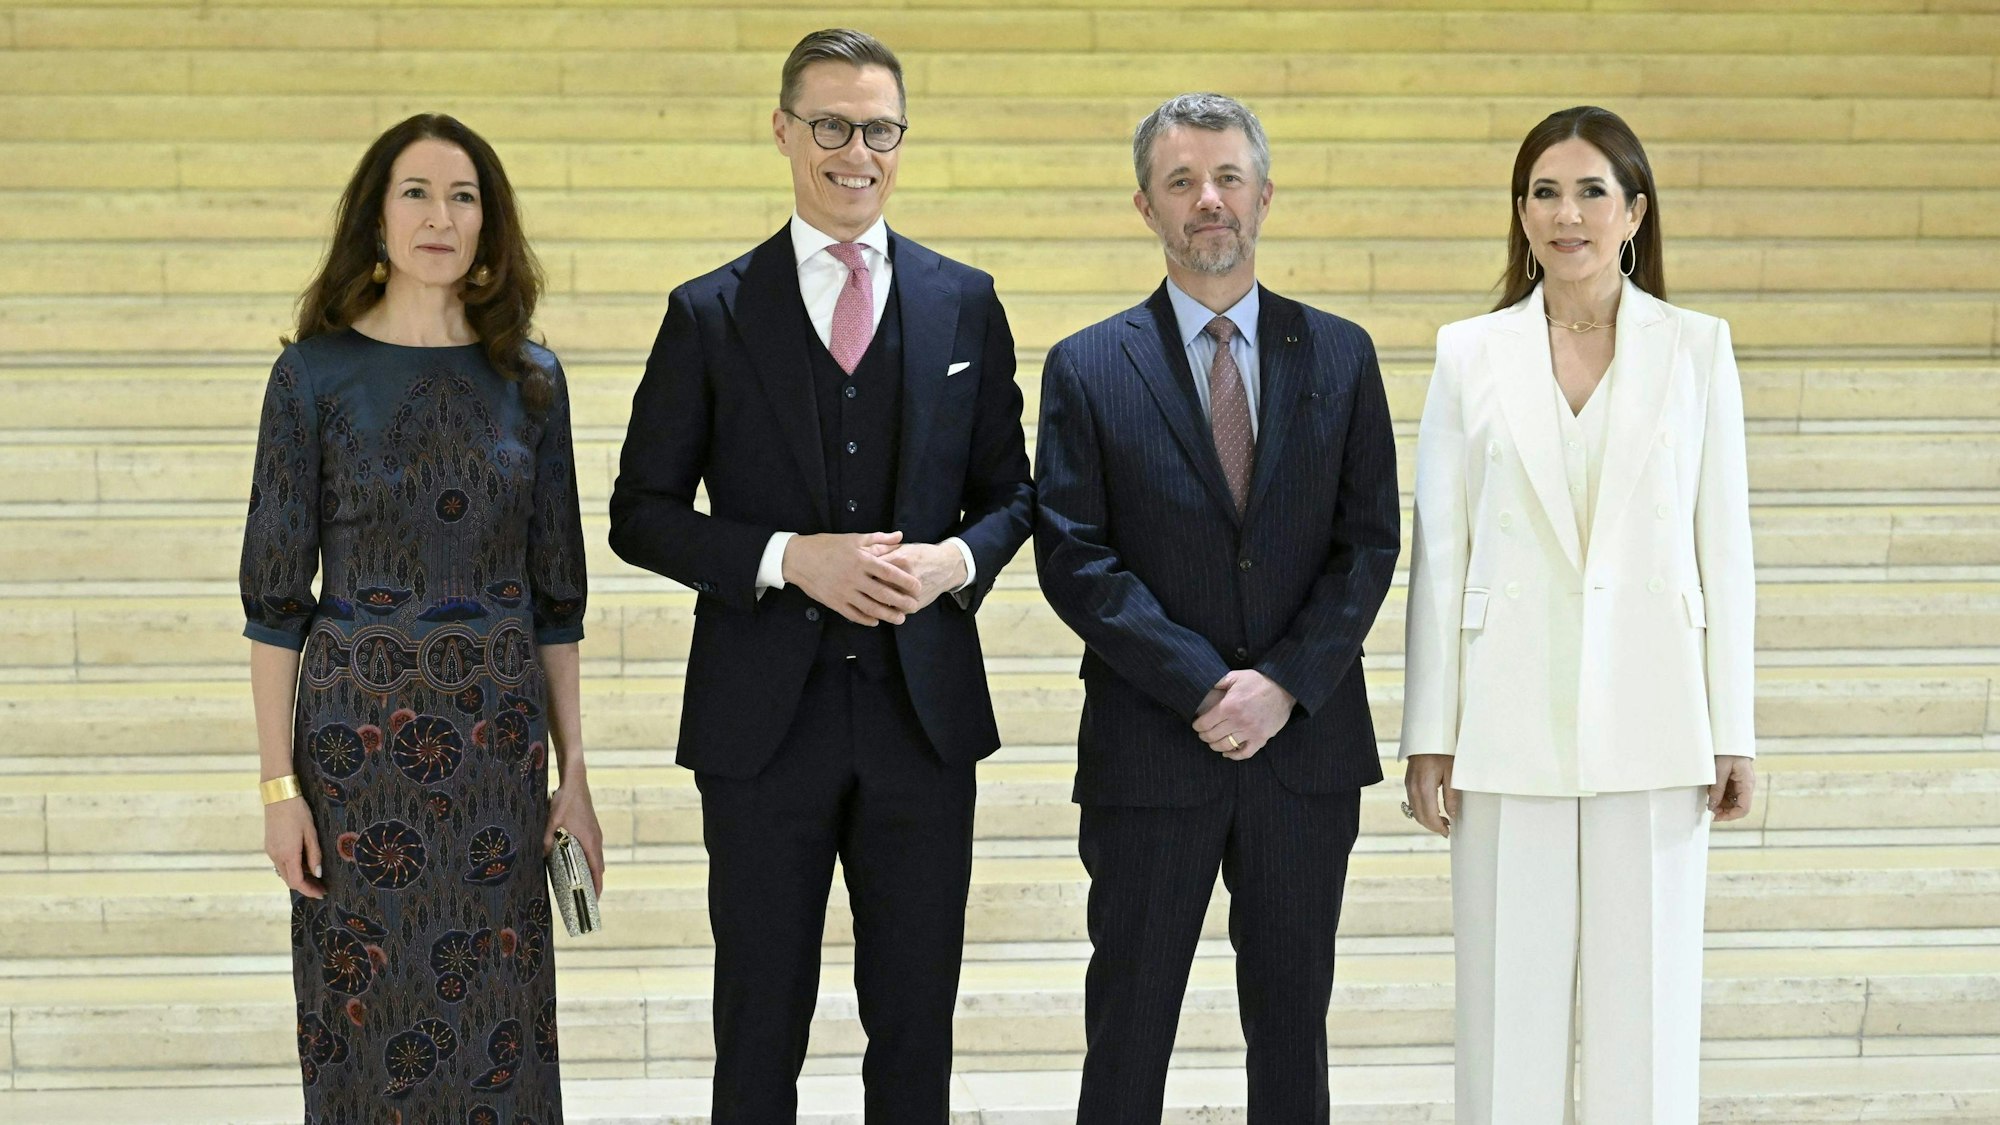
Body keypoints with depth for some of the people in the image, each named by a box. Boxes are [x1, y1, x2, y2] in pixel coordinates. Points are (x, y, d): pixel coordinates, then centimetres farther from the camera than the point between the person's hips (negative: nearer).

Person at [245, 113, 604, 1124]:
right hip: (359, 728, -2)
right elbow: (275, 593, -3)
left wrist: (573, 772, 4)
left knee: (499, 1028, 7)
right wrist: (278, 783, -7)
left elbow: (554, 593, 8)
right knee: (365, 1026, 5)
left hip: (499, 736, 2)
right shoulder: (316, 374, -3)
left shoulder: (530, 378, 5)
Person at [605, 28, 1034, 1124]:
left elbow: (1009, 491, 12)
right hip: (764, 716, -2)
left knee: (917, 1026, 10)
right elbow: (642, 514, 0)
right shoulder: (710, 314, 0)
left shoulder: (965, 303, 7)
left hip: (924, 709, 2)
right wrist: (788, 558, -15)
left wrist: (956, 561, -10)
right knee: (760, 1030, 7)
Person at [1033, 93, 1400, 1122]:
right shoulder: (1088, 369, 0)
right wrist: (1206, 687, -14)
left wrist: (1284, 683, -11)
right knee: (1128, 1030, 5)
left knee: (1292, 1020, 11)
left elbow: (1369, 542, 2)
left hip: (1308, 740, 2)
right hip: (1150, 750, -2)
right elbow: (1074, 560, -6)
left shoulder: (1339, 357, 6)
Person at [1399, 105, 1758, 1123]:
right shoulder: (1469, 354, 5)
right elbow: (1439, 555, 4)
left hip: (1647, 721, 0)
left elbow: (1724, 545, 4)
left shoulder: (1696, 349, 5)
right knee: (1509, 1001, 4)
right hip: (1512, 726, 0)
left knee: (1646, 998, 4)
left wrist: (1733, 732, 1)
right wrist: (1428, 735, 1)